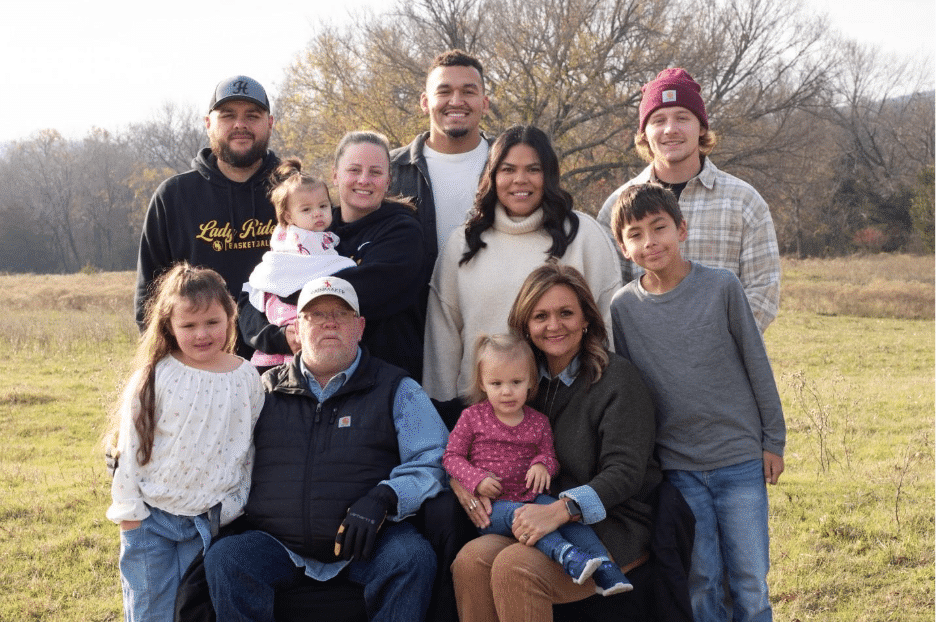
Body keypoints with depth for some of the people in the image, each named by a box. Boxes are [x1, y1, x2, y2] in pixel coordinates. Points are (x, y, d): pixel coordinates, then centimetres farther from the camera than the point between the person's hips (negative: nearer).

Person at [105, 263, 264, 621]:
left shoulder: (246, 378, -2)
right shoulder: (153, 379, -8)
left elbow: (249, 447, 6)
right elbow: (130, 447, -3)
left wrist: (234, 506, 7)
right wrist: (129, 513, -3)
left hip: (209, 521, 1)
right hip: (151, 518, -1)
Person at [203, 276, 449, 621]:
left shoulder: (396, 389, 11)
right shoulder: (266, 390, 17)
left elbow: (432, 460, 2)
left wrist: (382, 498, -16)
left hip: (364, 541, -1)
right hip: (277, 541, 1)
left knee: (413, 557, -31)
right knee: (223, 558, -27)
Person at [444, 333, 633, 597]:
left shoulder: (538, 422, 12)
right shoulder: (472, 417, 4)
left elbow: (549, 455, 17)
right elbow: (451, 456, 5)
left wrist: (543, 464, -9)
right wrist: (477, 479, -13)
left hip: (530, 495, 3)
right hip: (490, 505, -3)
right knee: (517, 513, -37)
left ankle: (604, 570, -36)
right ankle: (567, 555, -57)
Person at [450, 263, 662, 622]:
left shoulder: (618, 379, -7)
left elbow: (624, 473, -16)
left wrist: (560, 510, -30)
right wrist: (459, 476, -5)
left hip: (614, 528, -5)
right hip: (545, 522, 5)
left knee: (514, 567, -30)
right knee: (471, 559, -24)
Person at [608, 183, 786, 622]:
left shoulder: (721, 287, -5)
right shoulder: (623, 307, -1)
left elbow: (757, 365, 1)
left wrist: (773, 440, 3)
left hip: (740, 459, -1)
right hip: (678, 467, 1)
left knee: (750, 582, 2)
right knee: (700, 581, 6)